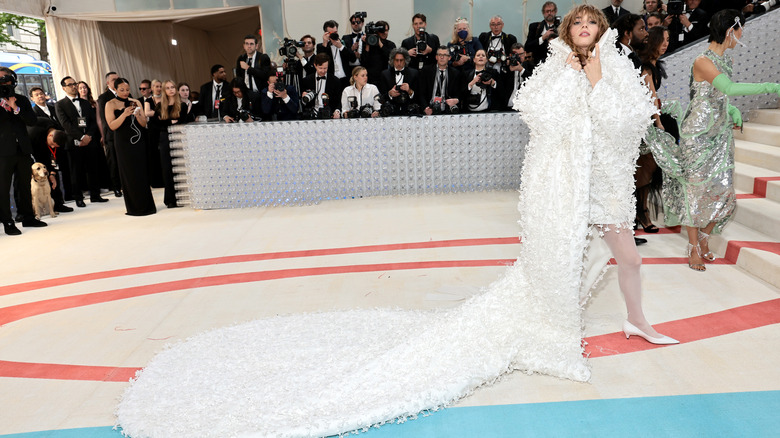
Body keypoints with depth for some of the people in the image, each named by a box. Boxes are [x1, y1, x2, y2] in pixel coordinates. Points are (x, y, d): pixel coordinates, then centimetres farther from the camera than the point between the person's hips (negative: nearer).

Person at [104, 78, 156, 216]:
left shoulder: (135, 102, 10)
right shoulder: (111, 104, 0)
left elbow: (144, 123, 8)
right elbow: (112, 126, -10)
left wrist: (137, 115, -12)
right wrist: (124, 114, -21)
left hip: (138, 141, 3)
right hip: (123, 143, -3)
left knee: (142, 173, 2)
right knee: (130, 174, -2)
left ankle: (146, 205, 10)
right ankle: (134, 208, 5)